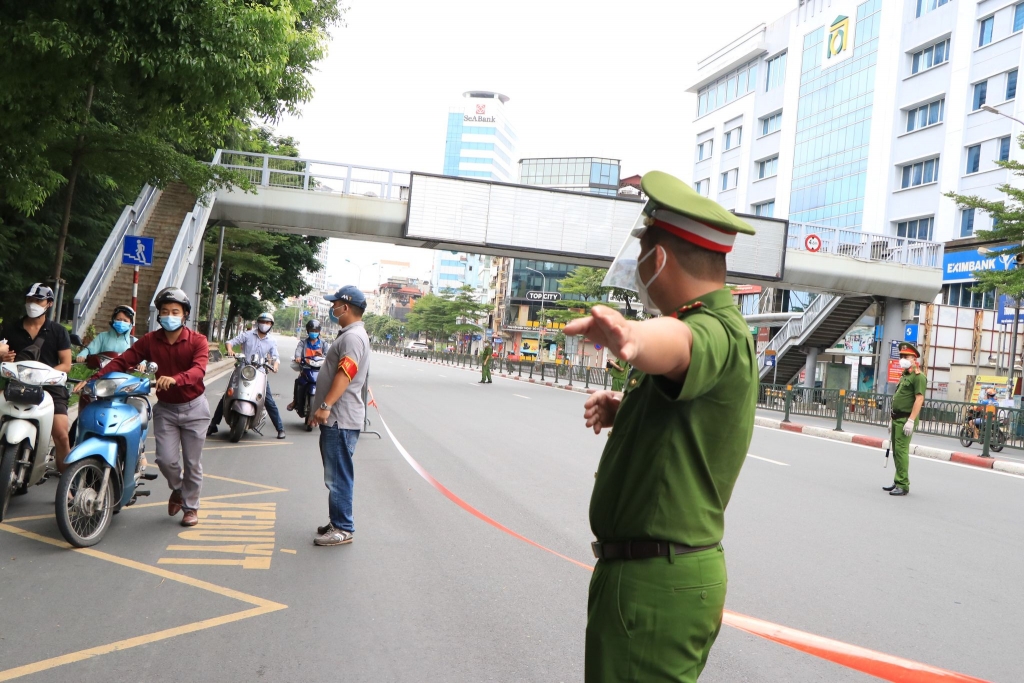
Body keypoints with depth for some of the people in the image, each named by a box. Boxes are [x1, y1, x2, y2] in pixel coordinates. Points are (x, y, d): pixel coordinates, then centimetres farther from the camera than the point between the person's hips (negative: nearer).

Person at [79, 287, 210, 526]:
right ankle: (177, 489, 25)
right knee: (166, 459, -8)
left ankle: (191, 506, 24)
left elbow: (199, 369, -28)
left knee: (192, 462, 5)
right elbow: (122, 361, -10)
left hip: (194, 407, -2)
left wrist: (175, 379, -48)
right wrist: (94, 379, -24)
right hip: (165, 407, 2)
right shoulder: (150, 340, -2)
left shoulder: (197, 341, -11)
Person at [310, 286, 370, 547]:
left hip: (341, 419, -11)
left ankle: (343, 529, -1)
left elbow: (345, 375, -27)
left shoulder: (353, 337, -15)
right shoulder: (348, 334, 20)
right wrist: (324, 408, 27)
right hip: (334, 417, 11)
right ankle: (337, 522, 26)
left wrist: (326, 406, -32)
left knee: (338, 476, -7)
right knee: (335, 474, 17)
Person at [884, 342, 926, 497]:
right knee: (896, 451, 12)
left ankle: (903, 485, -9)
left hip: (906, 419, -9)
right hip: (897, 419, 9)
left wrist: (911, 421, -24)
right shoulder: (904, 376, 19)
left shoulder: (919, 376, -10)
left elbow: (919, 399, -18)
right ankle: (898, 482, 19)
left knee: (901, 451, -11)